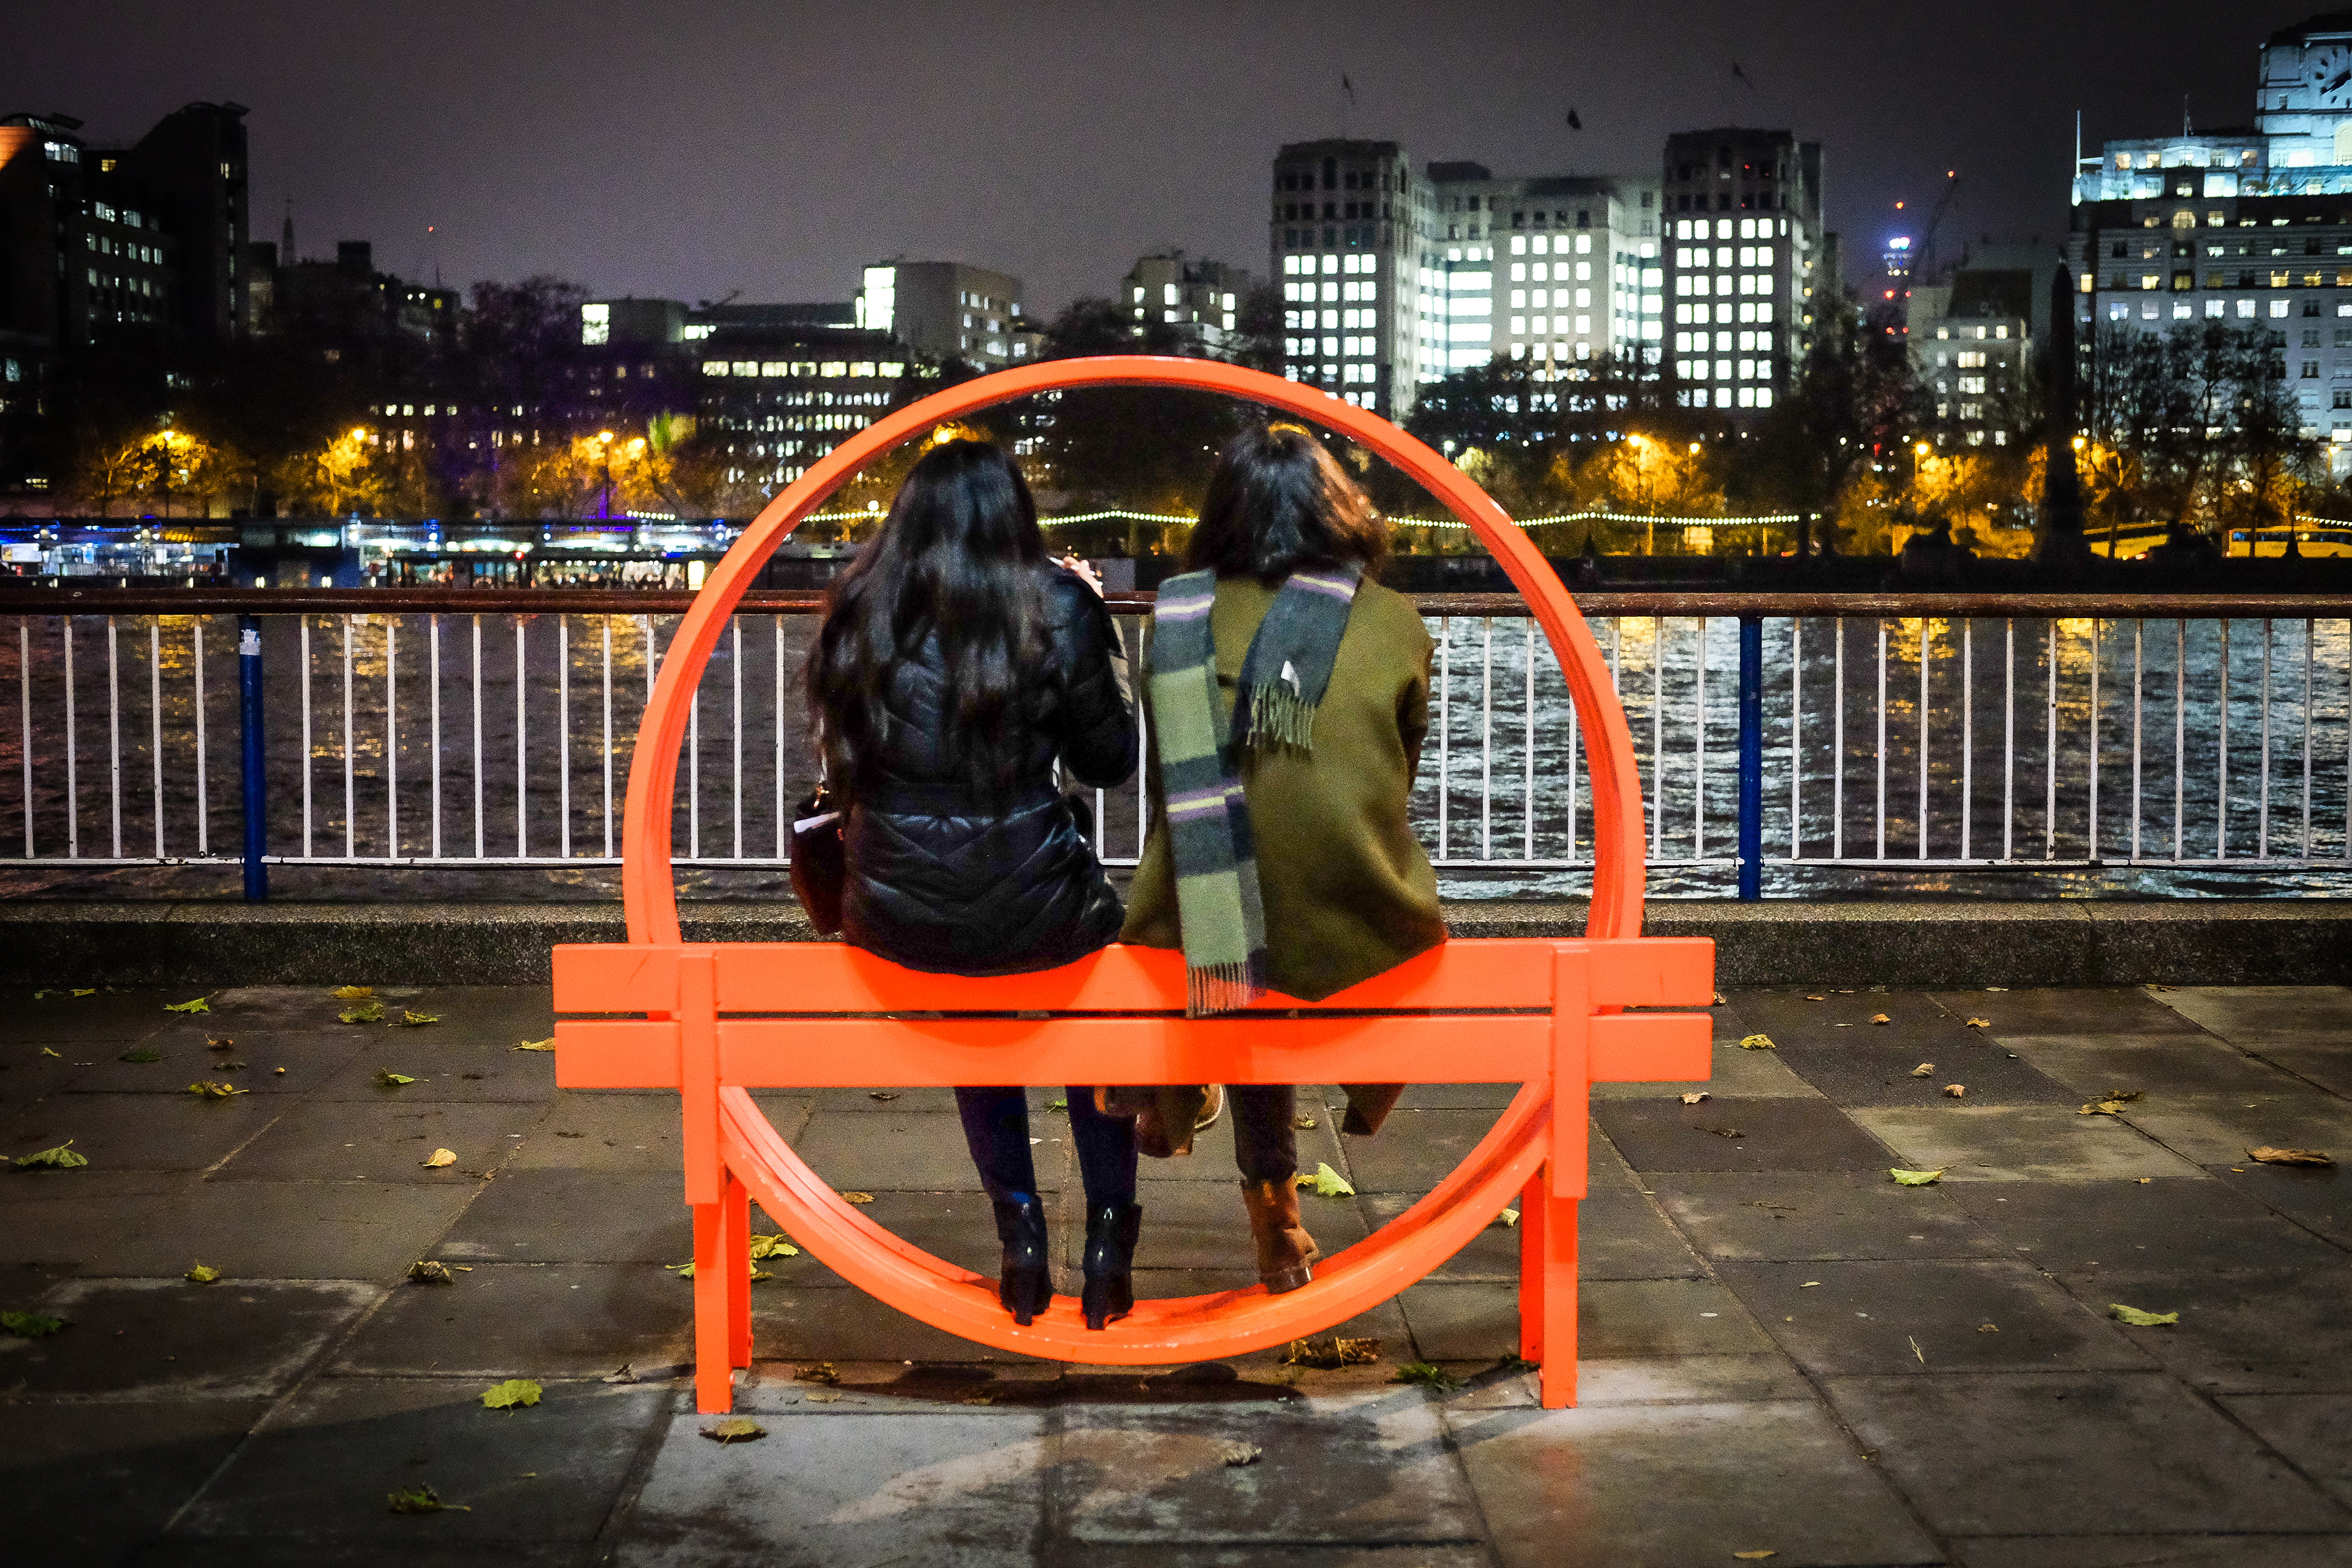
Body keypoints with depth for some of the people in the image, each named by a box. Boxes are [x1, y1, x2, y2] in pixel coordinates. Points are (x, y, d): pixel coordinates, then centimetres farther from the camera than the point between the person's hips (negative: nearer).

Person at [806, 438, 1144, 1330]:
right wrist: (1102, 637, 13)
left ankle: (1020, 1232, 29)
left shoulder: (857, 613, 1)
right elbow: (1109, 764, 3)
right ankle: (1109, 1240, 27)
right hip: (1035, 910, -2)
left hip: (896, 914, 2)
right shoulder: (1055, 609, -7)